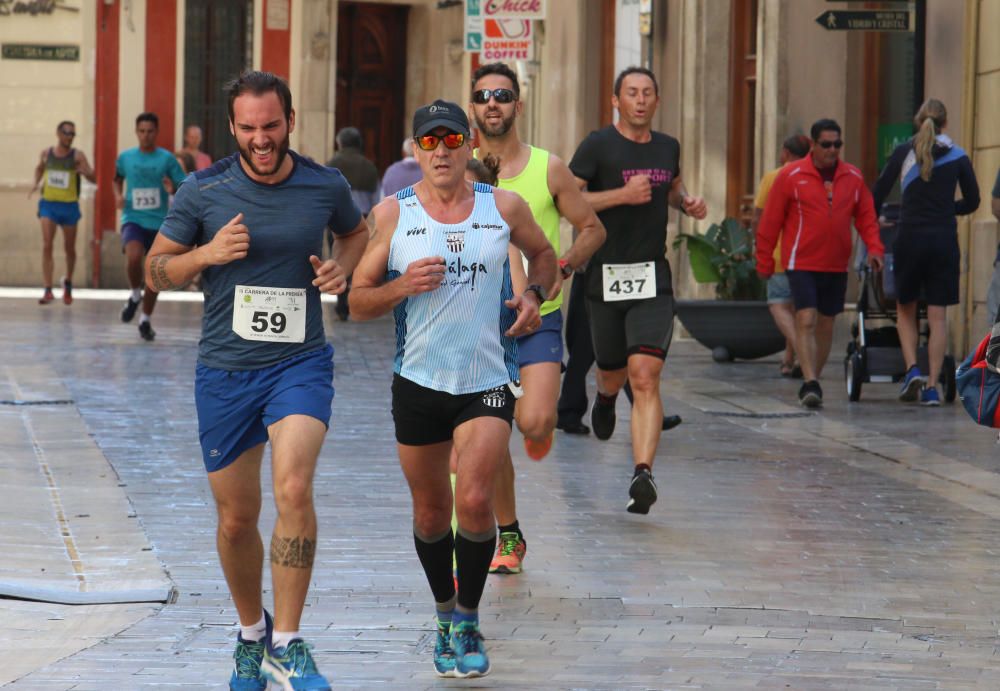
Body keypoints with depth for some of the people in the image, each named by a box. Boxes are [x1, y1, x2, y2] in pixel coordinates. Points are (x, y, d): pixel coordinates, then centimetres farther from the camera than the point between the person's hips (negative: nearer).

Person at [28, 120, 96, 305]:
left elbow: (94, 178, -9)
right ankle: (47, 290, -16)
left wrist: (86, 171, -31)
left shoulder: (77, 155, -4)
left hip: (69, 206, 0)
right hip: (48, 204, 0)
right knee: (47, 245, -14)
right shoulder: (46, 154, 3)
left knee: (69, 248, 11)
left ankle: (68, 282, 38)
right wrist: (36, 183, 6)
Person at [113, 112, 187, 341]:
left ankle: (145, 320, 23)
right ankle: (135, 294, -1)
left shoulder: (167, 159, -1)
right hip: (133, 219, -1)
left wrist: (173, 189, -21)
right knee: (134, 256, -29)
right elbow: (118, 178, 23)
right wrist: (118, 195, 4)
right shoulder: (125, 157, 4)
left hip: (159, 223, 1)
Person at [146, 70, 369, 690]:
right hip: (225, 371, 1)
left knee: (294, 489, -24)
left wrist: (342, 267, -1)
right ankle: (252, 632, 35)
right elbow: (156, 270, 5)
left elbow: (357, 232, 21)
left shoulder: (325, 186, -1)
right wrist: (207, 254, -14)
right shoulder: (203, 192, -4)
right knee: (237, 518, 9)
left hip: (301, 363, -1)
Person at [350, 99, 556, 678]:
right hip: (419, 382, 1)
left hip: (488, 380, -1)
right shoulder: (392, 214, -2)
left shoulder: (504, 207, 0)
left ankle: (469, 620, 5)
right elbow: (360, 302, 1)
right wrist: (402, 286, -18)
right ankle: (444, 613, 34)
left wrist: (534, 295, 0)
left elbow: (543, 253, 20)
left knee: (474, 503, -15)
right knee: (431, 511, 10)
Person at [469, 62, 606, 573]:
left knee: (534, 421, -20)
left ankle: (540, 431, 19)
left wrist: (560, 268, -9)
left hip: (537, 317, -2)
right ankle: (509, 537, 19)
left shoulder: (547, 168, -2)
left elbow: (592, 228, 6)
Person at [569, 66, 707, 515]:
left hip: (653, 279, 1)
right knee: (613, 374, 17)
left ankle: (643, 474, -23)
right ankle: (605, 396, 56)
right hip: (606, 276, -1)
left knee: (645, 377, -16)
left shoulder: (668, 148, 11)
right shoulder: (598, 146, -4)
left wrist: (688, 204, 10)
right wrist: (622, 195, -18)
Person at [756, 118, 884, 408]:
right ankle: (810, 384, -19)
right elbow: (770, 221, -1)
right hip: (802, 263, -4)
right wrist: (765, 262, 1)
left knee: (826, 324, 10)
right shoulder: (790, 176, -5)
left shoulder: (853, 177, 6)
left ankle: (813, 380, 24)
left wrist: (874, 247, -4)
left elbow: (866, 216, 12)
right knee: (806, 320, -15)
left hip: (836, 265, 4)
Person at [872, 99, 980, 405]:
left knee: (905, 308, 16)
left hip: (910, 238, 0)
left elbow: (878, 193, 1)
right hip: (944, 240, 0)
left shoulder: (904, 152, 2)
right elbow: (972, 201, 8)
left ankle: (912, 369, -4)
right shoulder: (958, 156, 4)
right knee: (938, 315, 4)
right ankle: (931, 386, 0)